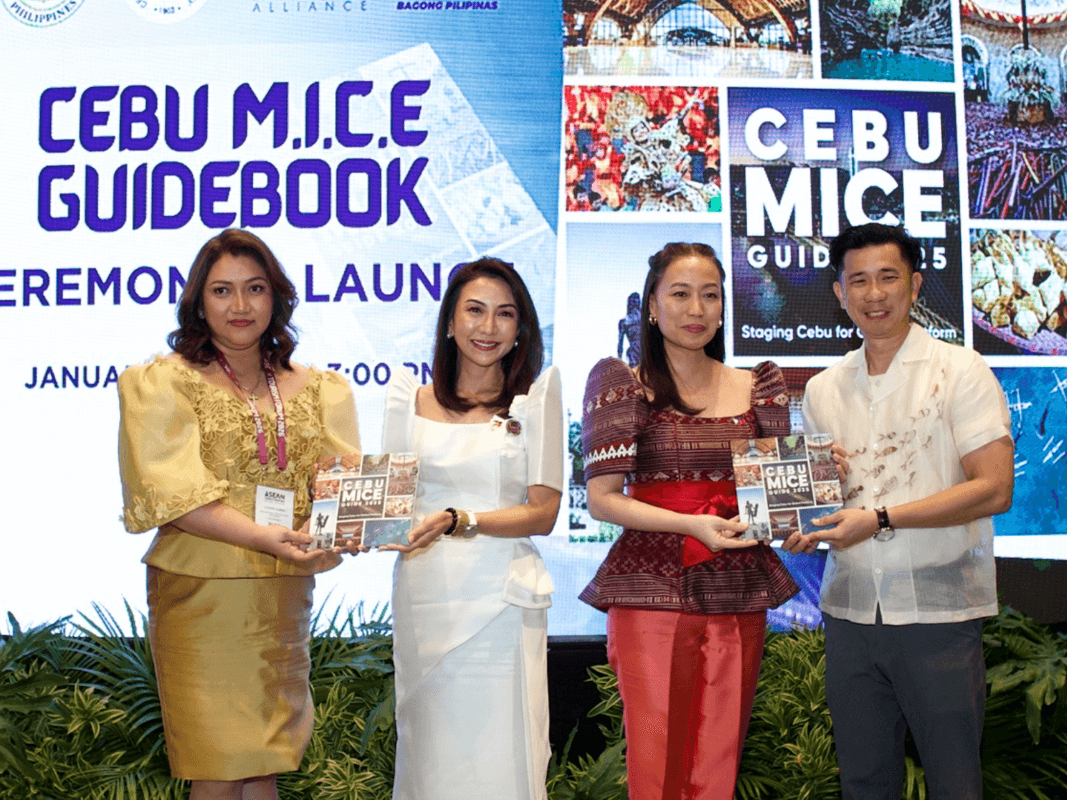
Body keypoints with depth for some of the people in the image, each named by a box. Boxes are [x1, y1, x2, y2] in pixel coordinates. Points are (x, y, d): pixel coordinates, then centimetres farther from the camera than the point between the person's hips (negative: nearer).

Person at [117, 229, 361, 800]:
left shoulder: (313, 389, 12)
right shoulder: (165, 382, -1)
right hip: (201, 591, -4)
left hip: (284, 596, 4)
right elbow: (173, 492, -12)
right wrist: (262, 536, -24)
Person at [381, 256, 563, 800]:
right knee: (429, 752, 10)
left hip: (499, 598, -2)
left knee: (497, 756, -1)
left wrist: (457, 521, -16)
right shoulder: (410, 399, 10)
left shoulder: (535, 397, 2)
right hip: (423, 597, 3)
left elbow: (543, 512, -3)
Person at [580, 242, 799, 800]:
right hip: (651, 591, -3)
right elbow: (601, 500, -5)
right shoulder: (625, 386, 1)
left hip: (737, 595, 3)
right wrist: (692, 525, -16)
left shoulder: (754, 387, 12)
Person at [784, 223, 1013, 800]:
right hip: (849, 610, 5)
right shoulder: (823, 389, 12)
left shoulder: (959, 371, -4)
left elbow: (994, 489, -12)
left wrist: (879, 519, -19)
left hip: (938, 609, -4)